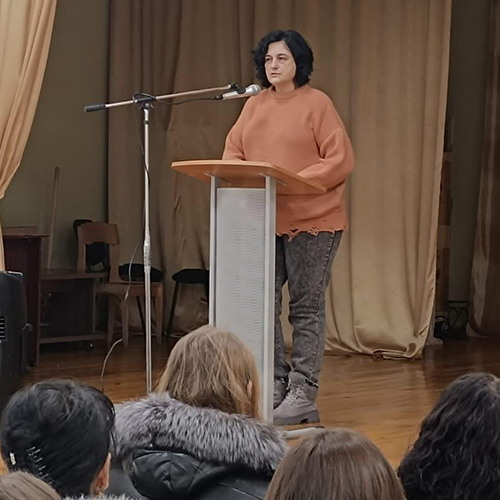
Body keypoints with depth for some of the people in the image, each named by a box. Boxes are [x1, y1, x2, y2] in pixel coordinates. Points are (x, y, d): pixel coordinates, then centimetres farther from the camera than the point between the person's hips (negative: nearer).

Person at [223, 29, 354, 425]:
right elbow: (232, 153, 11)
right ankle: (275, 384, 15)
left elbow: (340, 161, -10)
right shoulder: (254, 105, 13)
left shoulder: (317, 103, -4)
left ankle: (303, 392, 3)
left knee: (306, 307, -1)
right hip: (261, 220, 6)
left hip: (311, 220, -6)